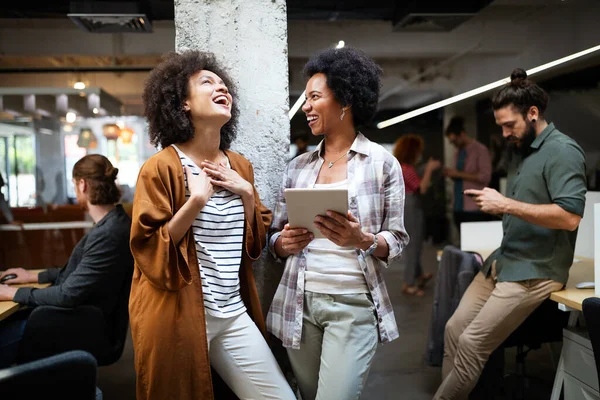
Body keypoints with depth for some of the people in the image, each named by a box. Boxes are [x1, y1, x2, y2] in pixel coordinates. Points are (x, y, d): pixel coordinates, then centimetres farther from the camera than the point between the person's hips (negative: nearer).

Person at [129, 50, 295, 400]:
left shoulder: (239, 166, 9)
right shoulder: (162, 167, -9)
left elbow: (255, 245, 11)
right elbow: (149, 253, -13)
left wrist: (247, 194, -3)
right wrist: (196, 200, -20)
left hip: (234, 313, 5)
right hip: (177, 315, -5)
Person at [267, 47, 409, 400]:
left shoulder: (382, 163, -3)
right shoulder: (298, 166, 8)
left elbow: (397, 241, -2)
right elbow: (274, 235, 11)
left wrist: (362, 240, -22)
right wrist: (284, 243, -12)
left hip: (353, 304, -4)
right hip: (299, 303, 4)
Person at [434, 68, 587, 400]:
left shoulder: (562, 151, -13)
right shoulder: (520, 149, 14)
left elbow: (570, 217, -24)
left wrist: (506, 204, -22)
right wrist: (492, 203, 4)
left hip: (536, 270, -9)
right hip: (503, 260, 9)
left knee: (472, 343, -11)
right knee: (454, 329, 3)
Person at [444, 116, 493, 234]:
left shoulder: (480, 150, -4)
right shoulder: (458, 153, 17)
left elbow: (485, 177, -12)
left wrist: (459, 174, -13)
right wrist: (452, 175, 3)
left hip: (475, 208, -7)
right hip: (459, 207, 7)